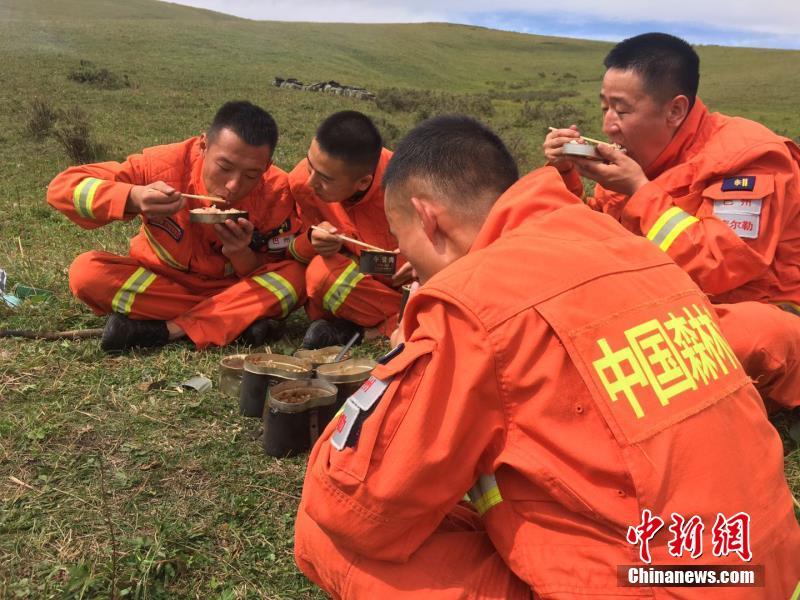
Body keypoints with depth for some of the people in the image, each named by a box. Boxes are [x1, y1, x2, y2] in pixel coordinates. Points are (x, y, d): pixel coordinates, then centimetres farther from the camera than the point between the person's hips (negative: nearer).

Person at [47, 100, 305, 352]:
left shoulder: (277, 194, -21)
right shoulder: (166, 166, -24)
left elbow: (268, 278, -12)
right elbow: (62, 187, -23)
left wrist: (242, 255, -35)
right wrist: (133, 197, -41)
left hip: (232, 289, 0)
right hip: (158, 280, 1)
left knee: (294, 277, -28)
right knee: (86, 271, -27)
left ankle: (165, 330, -24)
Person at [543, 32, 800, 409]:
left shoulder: (748, 157, -19)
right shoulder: (642, 154, 2)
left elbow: (717, 268, -30)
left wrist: (640, 191, -25)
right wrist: (566, 177, -10)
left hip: (763, 318, -5)